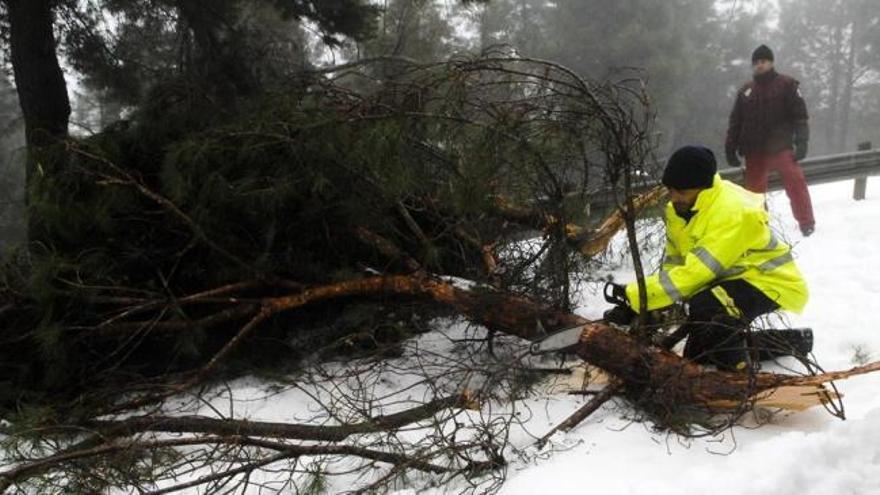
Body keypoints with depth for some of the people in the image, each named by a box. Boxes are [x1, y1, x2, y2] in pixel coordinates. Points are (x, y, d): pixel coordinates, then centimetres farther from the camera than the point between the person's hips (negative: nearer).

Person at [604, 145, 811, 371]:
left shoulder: (732, 214, -30)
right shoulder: (679, 210, -4)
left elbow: (695, 273, -34)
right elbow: (672, 266, 1)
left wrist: (635, 295, -34)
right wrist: (636, 305, -12)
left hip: (771, 283, -9)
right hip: (731, 279, 10)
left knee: (704, 307, -37)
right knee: (697, 355, 13)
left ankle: (738, 374, -12)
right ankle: (792, 341, 25)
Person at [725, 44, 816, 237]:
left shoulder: (786, 84, 2)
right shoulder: (745, 90, 13)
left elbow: (800, 116, -3)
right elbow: (735, 122, 16)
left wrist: (802, 142, -12)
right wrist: (730, 148, 10)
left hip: (781, 147, -4)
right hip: (754, 151, 4)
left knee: (795, 183, -11)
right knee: (754, 190, 8)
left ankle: (807, 224, -1)